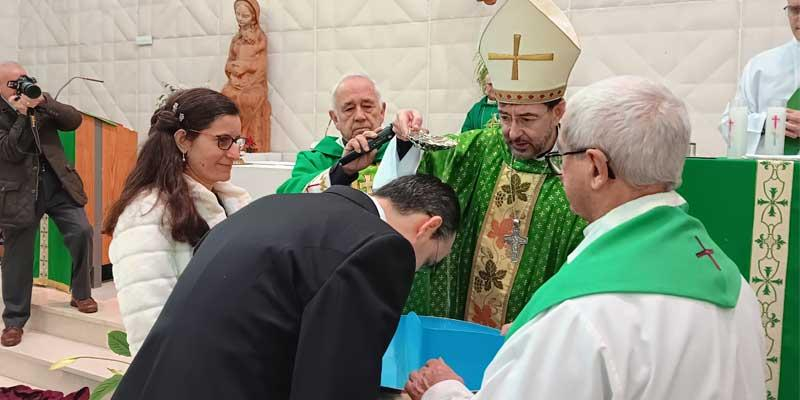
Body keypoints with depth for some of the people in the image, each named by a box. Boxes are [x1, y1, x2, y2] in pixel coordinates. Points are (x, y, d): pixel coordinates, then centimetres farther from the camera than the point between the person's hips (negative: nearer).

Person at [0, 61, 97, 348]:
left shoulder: (41, 101, 8)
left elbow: (74, 120, -4)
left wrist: (43, 104, -17)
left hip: (57, 184, 3)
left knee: (81, 231, -12)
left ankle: (81, 294, 11)